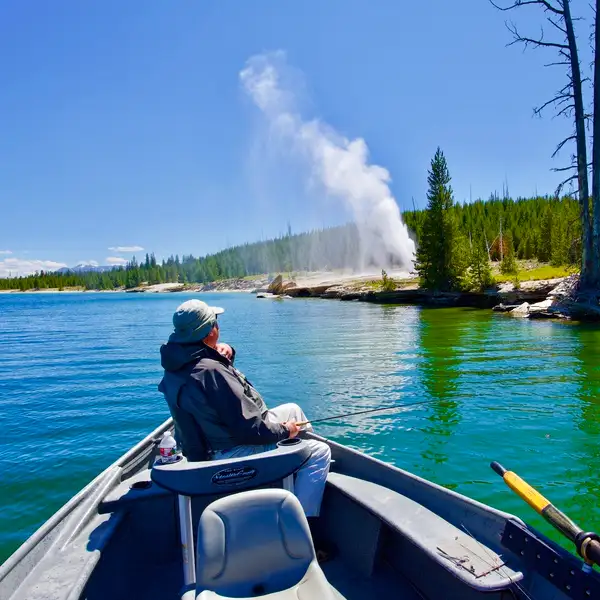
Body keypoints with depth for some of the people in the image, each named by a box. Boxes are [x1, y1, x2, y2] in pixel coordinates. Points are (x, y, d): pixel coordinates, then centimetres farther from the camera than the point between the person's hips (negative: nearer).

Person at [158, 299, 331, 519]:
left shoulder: (179, 360, -4)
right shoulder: (210, 372, -33)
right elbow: (249, 430, -31)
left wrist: (223, 353, -5)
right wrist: (285, 430, -14)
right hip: (233, 454, -10)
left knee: (292, 410, 21)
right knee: (319, 452, -6)